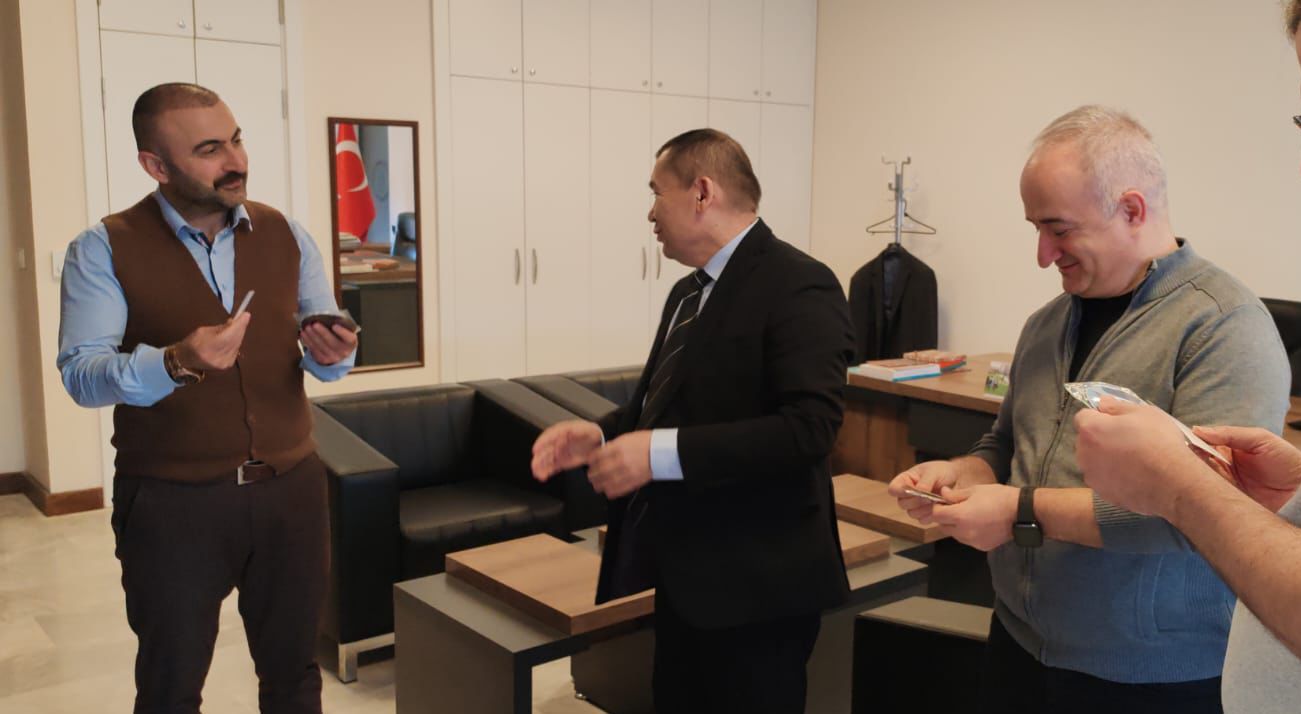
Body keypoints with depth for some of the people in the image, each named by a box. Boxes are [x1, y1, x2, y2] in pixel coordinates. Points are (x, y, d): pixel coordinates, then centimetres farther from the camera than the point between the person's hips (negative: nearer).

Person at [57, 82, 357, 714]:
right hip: (172, 501, -3)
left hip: (292, 489, 3)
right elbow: (81, 375, -15)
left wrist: (332, 353, -20)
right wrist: (175, 362, -34)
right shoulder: (103, 250, -7)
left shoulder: (286, 235, 3)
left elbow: (325, 351, 4)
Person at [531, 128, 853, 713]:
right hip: (688, 576, 9)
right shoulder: (689, 292, 13)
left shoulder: (798, 287, -16)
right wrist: (602, 435, 2)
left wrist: (662, 453, -28)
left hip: (751, 583, -9)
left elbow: (808, 428, -26)